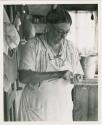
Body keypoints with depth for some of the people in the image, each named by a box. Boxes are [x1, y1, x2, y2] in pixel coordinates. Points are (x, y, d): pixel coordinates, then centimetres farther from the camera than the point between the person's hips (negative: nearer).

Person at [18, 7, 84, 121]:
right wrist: (58, 74, -27)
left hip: (63, 107, 4)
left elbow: (78, 74, 6)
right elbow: (23, 77, -23)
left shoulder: (70, 47, 1)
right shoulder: (33, 45, -13)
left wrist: (75, 78, -18)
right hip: (35, 107, -4)